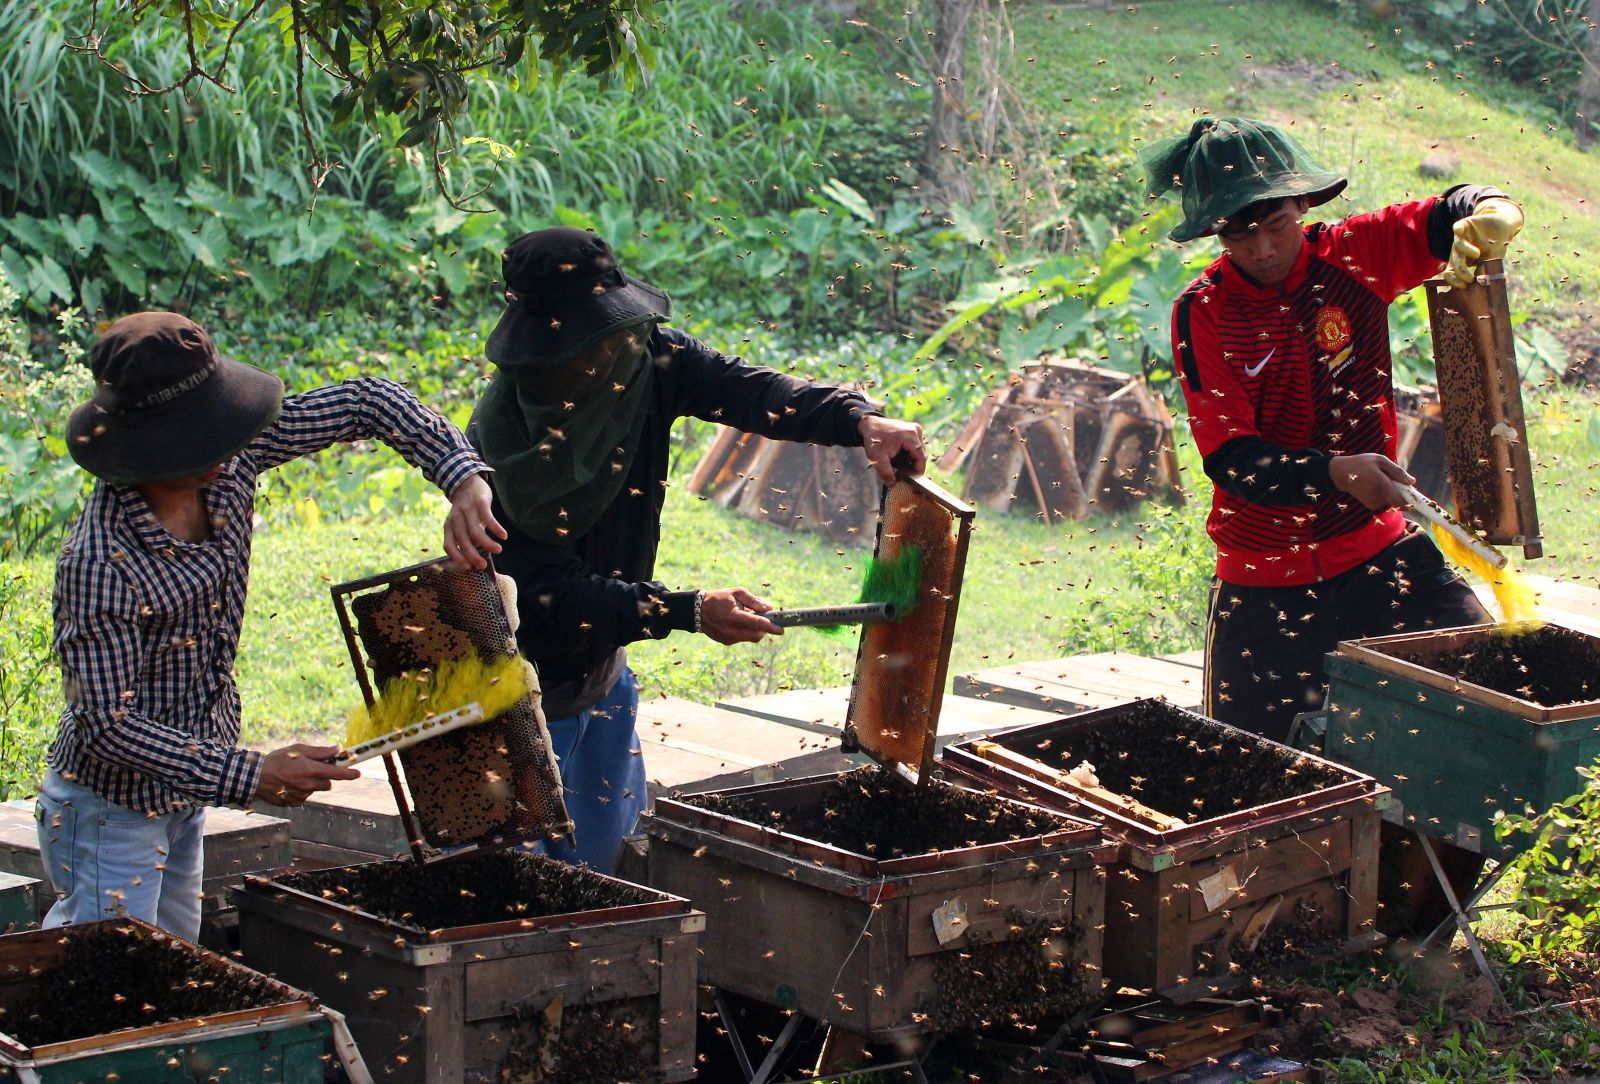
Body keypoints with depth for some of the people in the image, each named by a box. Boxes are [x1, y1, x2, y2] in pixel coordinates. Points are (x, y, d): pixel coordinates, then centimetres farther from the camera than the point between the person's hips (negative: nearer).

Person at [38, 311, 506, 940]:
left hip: (182, 803, 8)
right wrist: (249, 776, -33)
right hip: (111, 812, -8)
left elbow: (365, 404, -5)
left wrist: (464, 481, -20)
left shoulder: (226, 463, -12)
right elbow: (107, 723, -29)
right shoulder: (99, 563, -31)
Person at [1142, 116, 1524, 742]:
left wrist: (1486, 213, -29)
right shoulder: (1202, 311, -9)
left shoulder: (1351, 256, -4)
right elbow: (1231, 459, -15)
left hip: (1378, 550, 2)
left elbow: (1456, 217, -4)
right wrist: (1335, 473, -31)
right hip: (1264, 581, -2)